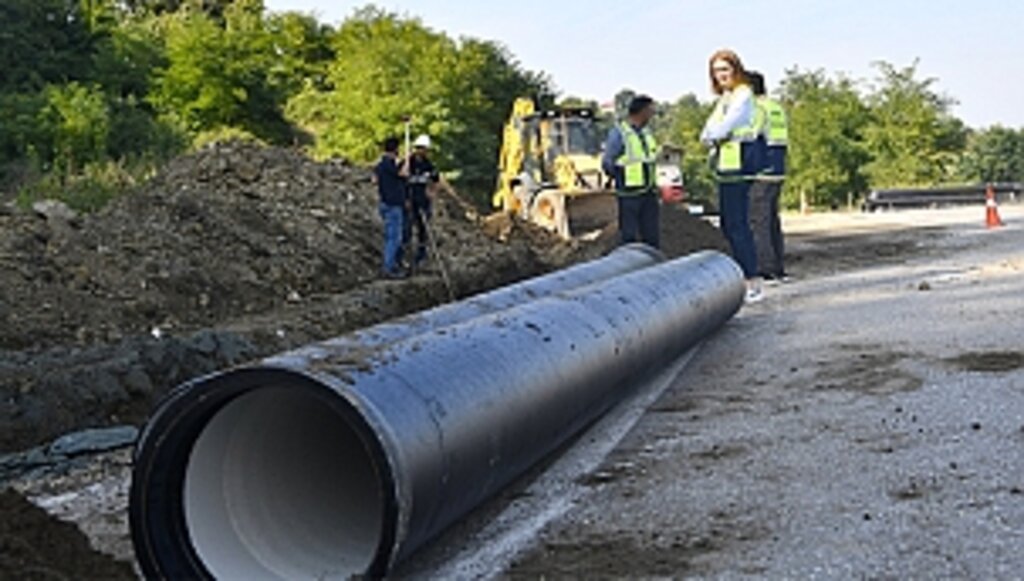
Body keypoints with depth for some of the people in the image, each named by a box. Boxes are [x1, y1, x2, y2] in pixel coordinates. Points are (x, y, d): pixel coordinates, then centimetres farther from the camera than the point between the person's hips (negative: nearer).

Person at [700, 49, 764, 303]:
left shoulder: (742, 95, -8)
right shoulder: (724, 98, 21)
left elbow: (722, 128, -14)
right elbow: (707, 133, 16)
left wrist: (712, 134, 5)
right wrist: (712, 138, -4)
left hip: (738, 165, -10)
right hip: (726, 167, 10)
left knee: (737, 224, -10)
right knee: (729, 224, 12)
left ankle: (753, 284, -9)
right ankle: (745, 277, 19)